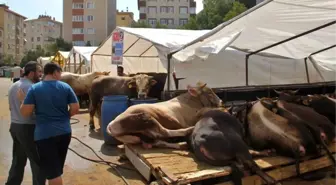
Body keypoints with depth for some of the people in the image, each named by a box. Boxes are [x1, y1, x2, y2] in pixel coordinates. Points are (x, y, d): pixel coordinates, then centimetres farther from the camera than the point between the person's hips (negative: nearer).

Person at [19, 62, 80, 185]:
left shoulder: (34, 88, -5)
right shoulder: (66, 87, -1)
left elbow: (25, 112, -8)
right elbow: (75, 109, -3)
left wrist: (23, 99, 11)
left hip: (44, 135, -3)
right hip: (64, 132, 3)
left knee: (52, 172, 3)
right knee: (58, 169, 22)